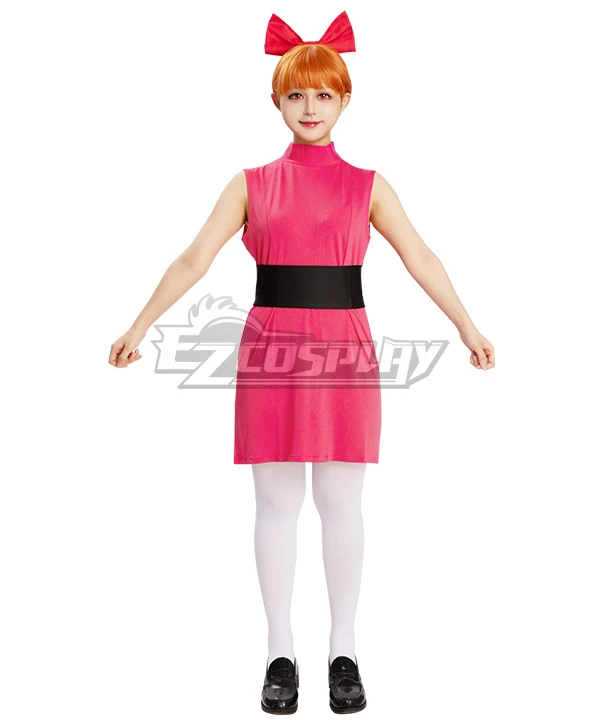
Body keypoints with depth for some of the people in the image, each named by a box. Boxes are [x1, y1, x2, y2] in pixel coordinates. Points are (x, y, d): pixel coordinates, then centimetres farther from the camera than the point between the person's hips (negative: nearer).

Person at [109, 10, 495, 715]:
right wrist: (139, 325, 0)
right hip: (270, 349, 0)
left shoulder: (367, 186, 8)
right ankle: (280, 655, 16)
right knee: (276, 503, 4)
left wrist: (467, 327, -2)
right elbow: (193, 261, 5)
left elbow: (420, 259, 5)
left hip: (344, 352, 0)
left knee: (340, 502, 4)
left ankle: (343, 653, 17)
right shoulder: (251, 185, 8)